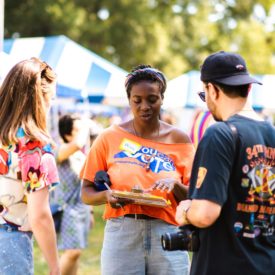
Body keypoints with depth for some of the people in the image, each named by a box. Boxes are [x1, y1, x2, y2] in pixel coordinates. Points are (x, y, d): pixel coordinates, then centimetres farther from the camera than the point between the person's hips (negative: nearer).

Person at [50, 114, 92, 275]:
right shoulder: (62, 151, -13)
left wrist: (89, 210, 21)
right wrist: (85, 128, -20)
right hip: (67, 208, -8)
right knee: (72, 251, -16)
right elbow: (77, 144, -37)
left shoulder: (82, 156, 12)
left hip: (82, 208, 8)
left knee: (76, 251, 10)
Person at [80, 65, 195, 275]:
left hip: (167, 235, 1)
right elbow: (87, 193, 6)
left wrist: (175, 185, -14)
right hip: (121, 235, -1)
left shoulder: (178, 139, 7)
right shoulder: (110, 138, 5)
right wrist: (106, 196, -15)